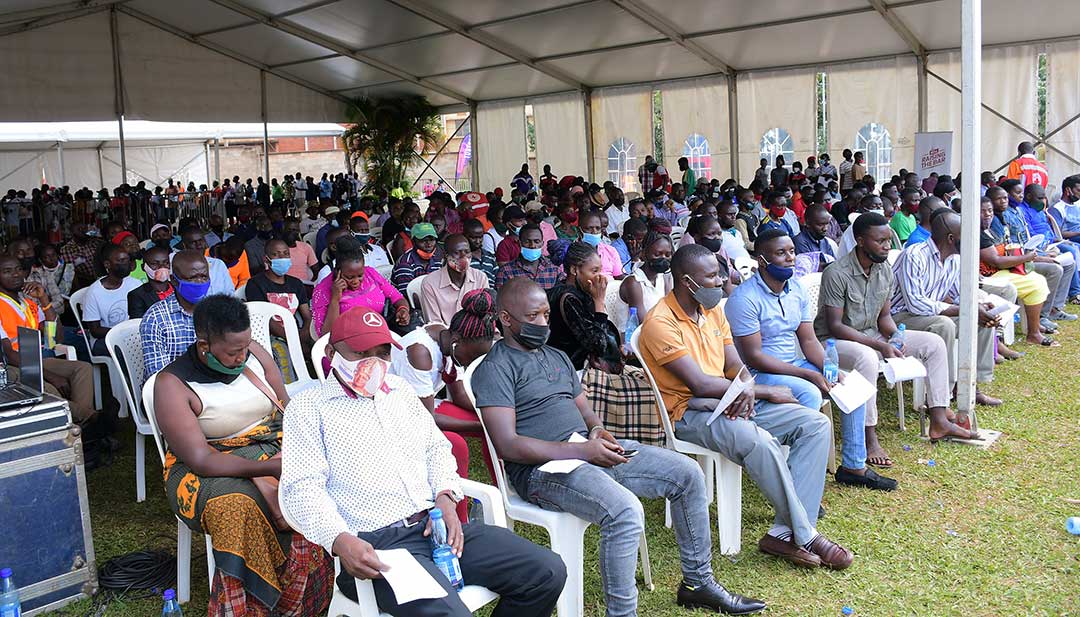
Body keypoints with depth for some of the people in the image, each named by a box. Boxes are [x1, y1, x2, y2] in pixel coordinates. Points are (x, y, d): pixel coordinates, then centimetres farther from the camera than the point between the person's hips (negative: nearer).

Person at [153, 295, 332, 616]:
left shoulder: (254, 353, 1)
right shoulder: (172, 384, -13)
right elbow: (201, 460, -19)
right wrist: (270, 467, -29)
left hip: (274, 448, 5)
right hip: (210, 470, -5)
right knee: (238, 506, -36)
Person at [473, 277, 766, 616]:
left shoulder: (557, 357, 21)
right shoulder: (495, 368, -7)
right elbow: (507, 445, -16)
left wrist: (597, 431, -1)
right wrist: (582, 450, -21)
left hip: (589, 449, 9)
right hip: (542, 468, -8)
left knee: (688, 473, 0)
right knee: (625, 510, -34)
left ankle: (698, 582, 14)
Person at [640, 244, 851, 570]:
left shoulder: (713, 310, 12)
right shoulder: (660, 323, -15)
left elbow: (735, 365, 12)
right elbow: (700, 385, -20)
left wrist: (748, 391, -14)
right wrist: (765, 391, -12)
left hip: (733, 402, 9)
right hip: (689, 413, -9)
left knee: (816, 424, -8)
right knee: (758, 442, -36)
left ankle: (784, 533, -14)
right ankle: (805, 536, -16)